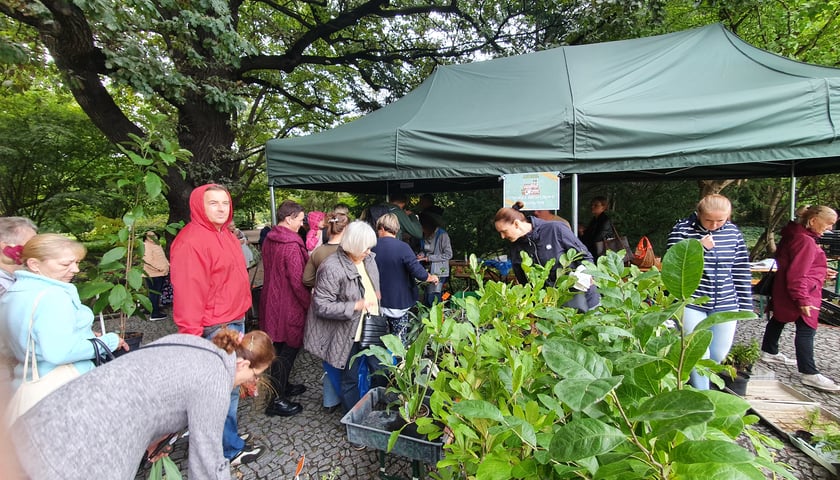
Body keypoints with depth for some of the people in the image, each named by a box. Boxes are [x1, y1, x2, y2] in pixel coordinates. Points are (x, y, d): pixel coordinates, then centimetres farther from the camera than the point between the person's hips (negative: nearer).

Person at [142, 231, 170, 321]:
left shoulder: (157, 245, 16)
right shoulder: (146, 246, -13)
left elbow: (162, 258, 26)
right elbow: (148, 261, -22)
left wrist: (167, 264, 10)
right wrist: (161, 268, -22)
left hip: (161, 274, 10)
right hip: (153, 275, -10)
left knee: (157, 293, 16)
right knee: (154, 294, -5)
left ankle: (157, 311, 26)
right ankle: (154, 315, 1)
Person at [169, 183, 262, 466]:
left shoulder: (225, 234, 13)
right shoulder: (191, 241, -19)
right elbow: (187, 292, -22)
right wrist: (192, 336, -21)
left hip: (235, 321, 9)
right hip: (215, 329, -9)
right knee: (225, 388, 4)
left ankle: (226, 432, 37)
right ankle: (231, 448, 20)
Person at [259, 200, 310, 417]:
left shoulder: (269, 240, 5)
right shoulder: (291, 245, -23)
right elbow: (298, 281, -22)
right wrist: (310, 305, -12)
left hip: (271, 301, 9)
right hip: (289, 305, -9)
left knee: (280, 348, 21)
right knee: (288, 352, 3)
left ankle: (283, 386, 38)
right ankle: (277, 400, 13)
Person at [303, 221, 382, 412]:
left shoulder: (368, 259, 1)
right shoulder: (331, 268, -23)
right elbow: (322, 306, -23)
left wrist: (375, 296, 3)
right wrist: (356, 306, -28)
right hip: (347, 335, -6)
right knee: (349, 378, 12)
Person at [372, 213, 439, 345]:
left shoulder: (372, 247, -4)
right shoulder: (402, 247, -17)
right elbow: (419, 273, -22)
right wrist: (432, 278, -2)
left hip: (376, 303, 4)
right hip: (398, 303, -4)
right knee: (400, 343, 10)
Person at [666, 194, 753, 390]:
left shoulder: (733, 231, 4)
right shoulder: (682, 229, -9)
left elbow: (741, 270, 9)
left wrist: (745, 304, 9)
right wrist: (699, 248, -23)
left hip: (726, 304, 5)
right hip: (691, 302, -4)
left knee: (719, 355, 13)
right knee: (699, 355, -3)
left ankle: (696, 382, 39)